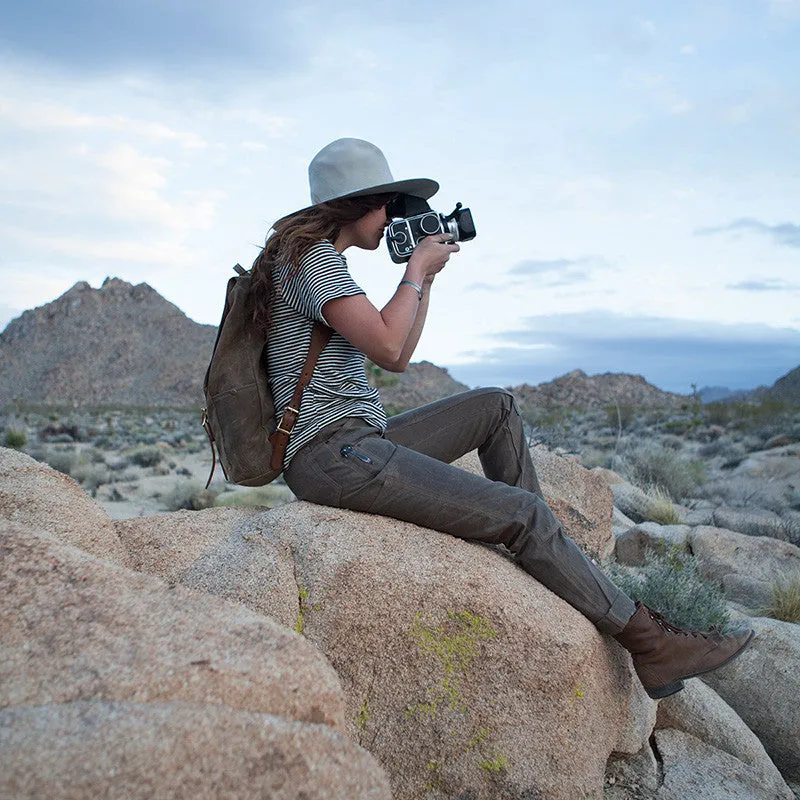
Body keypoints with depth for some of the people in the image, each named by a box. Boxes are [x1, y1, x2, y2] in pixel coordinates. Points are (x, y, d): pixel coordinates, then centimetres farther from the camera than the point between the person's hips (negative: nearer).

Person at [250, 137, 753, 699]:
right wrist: (417, 269, -6)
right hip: (333, 457, -10)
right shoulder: (311, 254, -10)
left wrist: (426, 278, 14)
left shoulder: (324, 260, 19)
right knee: (524, 514, -12)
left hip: (360, 442, 10)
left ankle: (548, 565, 12)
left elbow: (399, 357, 19)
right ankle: (649, 643, 1)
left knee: (497, 406, 14)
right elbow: (389, 348, -21)